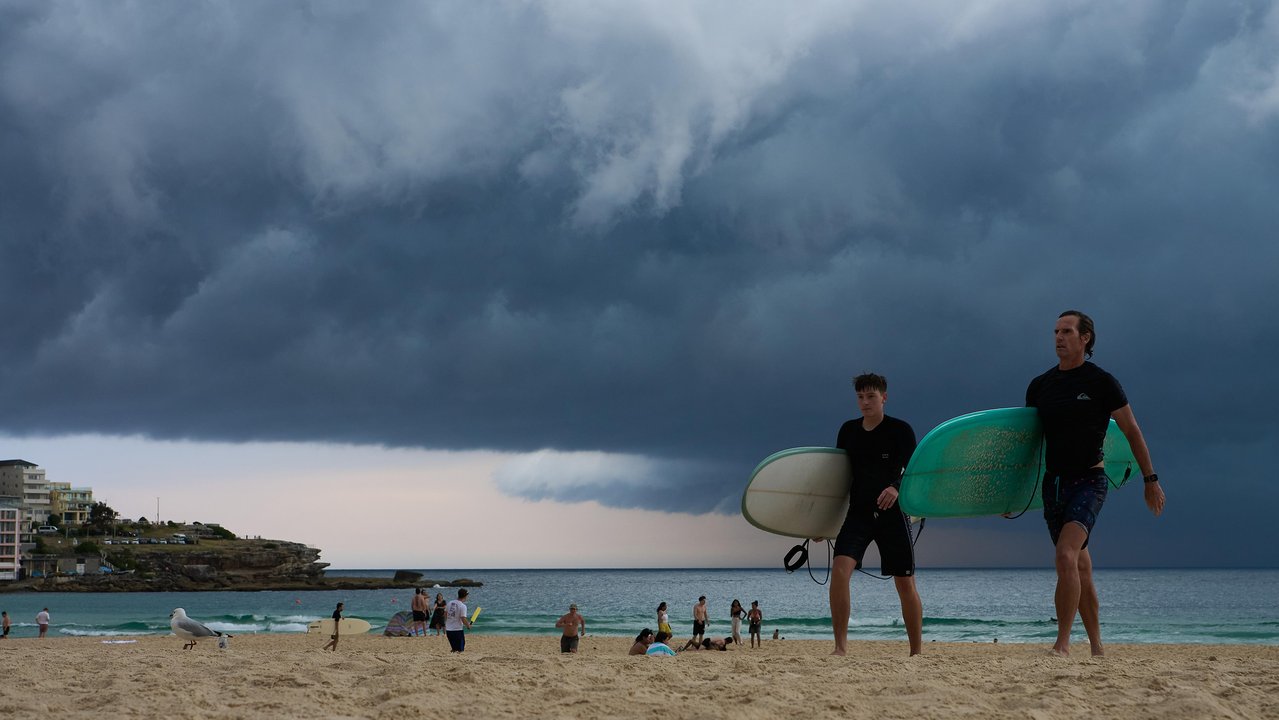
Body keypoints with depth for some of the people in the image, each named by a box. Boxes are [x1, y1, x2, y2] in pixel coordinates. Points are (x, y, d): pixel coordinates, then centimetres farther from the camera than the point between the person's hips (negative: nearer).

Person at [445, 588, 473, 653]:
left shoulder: (450, 603, 6)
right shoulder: (463, 606, -14)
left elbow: (445, 614, 15)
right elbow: (463, 619, -18)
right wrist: (468, 625, 0)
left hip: (448, 630, 7)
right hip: (458, 630, -7)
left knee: (453, 648, 21)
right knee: (460, 650, 1)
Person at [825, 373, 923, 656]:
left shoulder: (901, 430, -3)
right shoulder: (848, 431, 9)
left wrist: (896, 487, -35)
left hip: (892, 513, -3)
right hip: (859, 513, 3)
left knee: (905, 583, 0)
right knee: (839, 569, -18)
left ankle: (917, 651, 12)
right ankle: (840, 646, -16)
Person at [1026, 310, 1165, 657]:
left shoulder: (1101, 382, -4)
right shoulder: (1039, 386, 9)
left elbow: (1132, 432, 3)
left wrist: (1150, 479, 4)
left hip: (1089, 481, -5)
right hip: (1053, 483, 5)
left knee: (1066, 557, -24)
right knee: (1080, 569, 11)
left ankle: (1062, 643, -24)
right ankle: (1097, 647, 20)